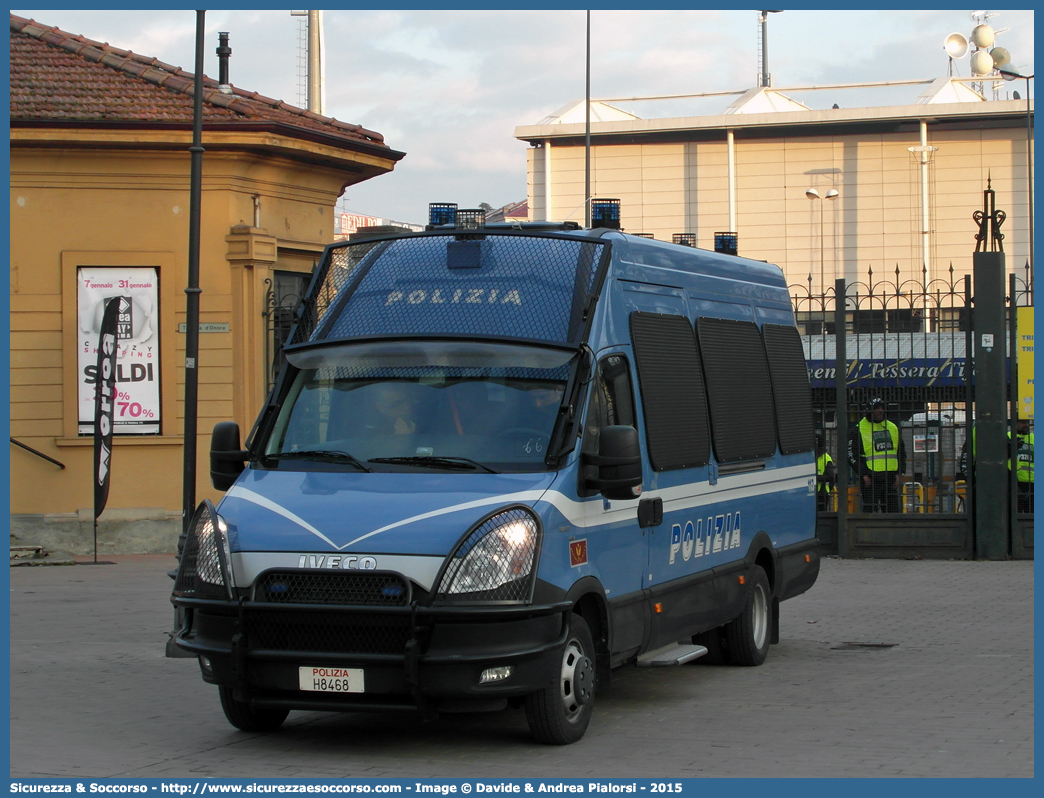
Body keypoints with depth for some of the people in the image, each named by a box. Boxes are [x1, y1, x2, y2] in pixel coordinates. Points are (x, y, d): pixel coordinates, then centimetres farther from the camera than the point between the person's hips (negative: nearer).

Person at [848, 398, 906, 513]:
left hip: (891, 478, 5)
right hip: (870, 479, -5)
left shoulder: (893, 428, 14)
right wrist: (864, 475, -11)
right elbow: (851, 455, -4)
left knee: (893, 511, 7)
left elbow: (901, 453, 18)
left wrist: (899, 473, 5)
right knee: (870, 511, -7)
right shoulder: (859, 429, -2)